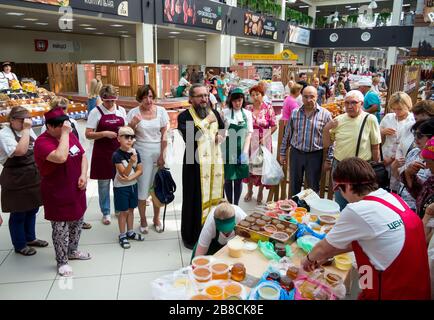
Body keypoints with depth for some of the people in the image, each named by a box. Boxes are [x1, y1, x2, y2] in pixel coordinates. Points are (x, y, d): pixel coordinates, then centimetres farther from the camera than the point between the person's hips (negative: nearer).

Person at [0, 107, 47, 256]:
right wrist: (25, 130, -27)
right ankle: (19, 245, 24)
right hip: (16, 181, -7)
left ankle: (30, 238, 38)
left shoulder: (29, 131, 5)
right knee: (18, 214, 7)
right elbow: (20, 151, -32)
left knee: (32, 209, 19)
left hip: (34, 178, 7)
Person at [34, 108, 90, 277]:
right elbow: (61, 157, -37)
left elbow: (82, 156, 9)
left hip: (76, 191, 7)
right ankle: (62, 261, 25)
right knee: (60, 229, 6)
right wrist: (64, 133, -29)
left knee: (77, 223, 21)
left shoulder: (70, 136, 3)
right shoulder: (42, 142, -20)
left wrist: (84, 175, -7)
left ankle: (73, 251, 43)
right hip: (57, 195, -7)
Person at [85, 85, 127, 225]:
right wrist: (104, 133, -22)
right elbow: (88, 134, -9)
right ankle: (105, 213, 22)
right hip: (102, 153, -3)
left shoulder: (121, 110, 5)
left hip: (119, 151, 3)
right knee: (104, 183, 7)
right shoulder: (96, 112, -7)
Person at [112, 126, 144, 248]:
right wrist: (131, 162, -38)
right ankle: (122, 236, 18)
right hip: (121, 187, -5)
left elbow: (140, 170, -3)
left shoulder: (135, 153, -3)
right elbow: (124, 173, -22)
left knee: (131, 209, 16)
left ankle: (130, 232, 31)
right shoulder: (117, 155, -18)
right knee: (124, 211, 4)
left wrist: (130, 178, -18)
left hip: (133, 185, 5)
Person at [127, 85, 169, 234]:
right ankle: (143, 219, 22)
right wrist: (133, 124, -18)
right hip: (142, 153, -1)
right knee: (142, 186, 3)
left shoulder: (161, 111, 0)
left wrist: (162, 155, -4)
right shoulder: (134, 112, -2)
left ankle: (156, 218, 26)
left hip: (159, 152, 1)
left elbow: (164, 135, 0)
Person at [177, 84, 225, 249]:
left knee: (214, 196, 11)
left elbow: (224, 129, 26)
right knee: (194, 201, 2)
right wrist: (206, 121, -15)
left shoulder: (214, 113, 10)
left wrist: (220, 135, 3)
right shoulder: (184, 116, -7)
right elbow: (189, 136, -24)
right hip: (195, 164, -5)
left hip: (214, 163, 5)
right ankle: (191, 237, 17)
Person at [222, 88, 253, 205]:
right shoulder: (225, 113, -3)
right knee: (228, 179, 3)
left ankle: (236, 205, 21)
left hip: (242, 151, 2)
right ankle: (230, 205, 18)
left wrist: (245, 152, -7)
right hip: (228, 151, -2)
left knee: (239, 179, 8)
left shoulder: (247, 114, 4)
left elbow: (249, 134, 1)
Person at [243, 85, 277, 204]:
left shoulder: (268, 108, -6)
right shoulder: (248, 108, 2)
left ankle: (260, 192, 24)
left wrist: (265, 137, -12)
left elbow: (274, 126, -5)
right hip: (250, 141, 2)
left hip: (264, 142, -2)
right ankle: (249, 190, 28)